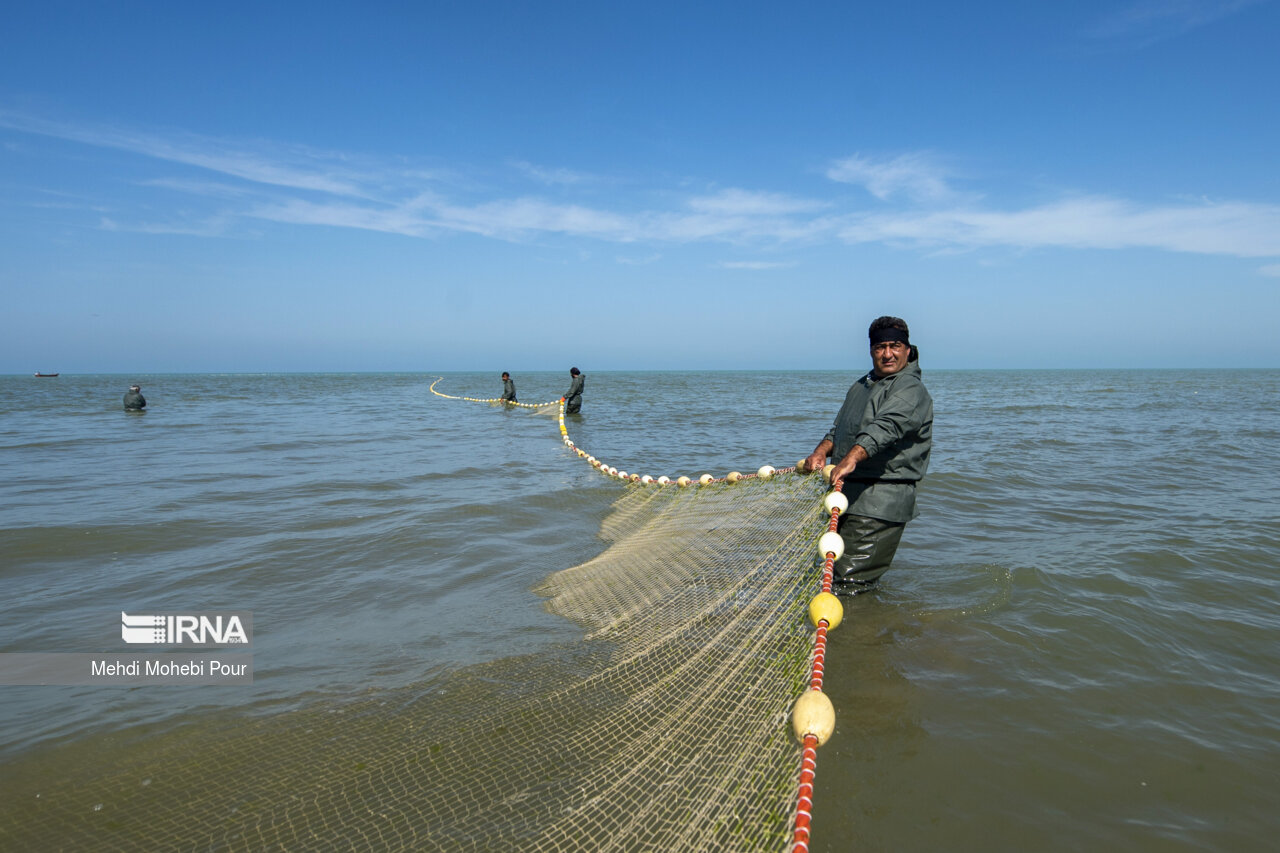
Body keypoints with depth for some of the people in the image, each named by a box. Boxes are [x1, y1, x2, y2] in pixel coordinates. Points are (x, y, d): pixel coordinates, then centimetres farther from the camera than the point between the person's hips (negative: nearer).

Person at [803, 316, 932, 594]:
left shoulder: (911, 390, -10)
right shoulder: (860, 386, 20)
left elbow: (885, 427, -27)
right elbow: (839, 428, 24)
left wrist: (850, 460, -43)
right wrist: (821, 451, 1)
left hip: (881, 500, -9)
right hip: (849, 493, 9)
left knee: (849, 583, -13)